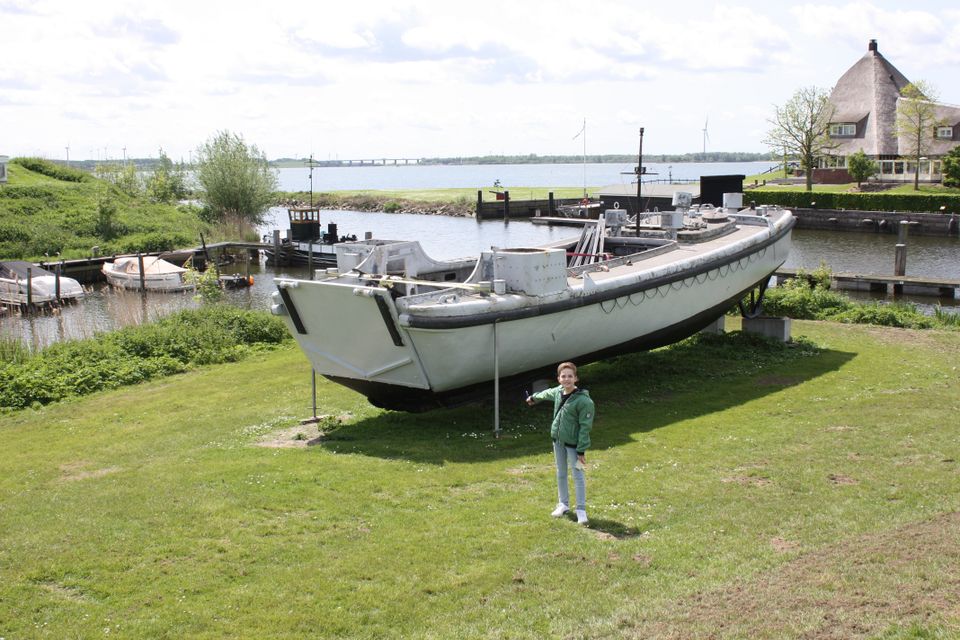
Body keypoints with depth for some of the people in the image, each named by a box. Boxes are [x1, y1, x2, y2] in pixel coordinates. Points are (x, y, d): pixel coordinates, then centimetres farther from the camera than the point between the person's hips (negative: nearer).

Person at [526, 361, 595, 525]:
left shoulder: (583, 400, -22)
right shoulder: (558, 392, -1)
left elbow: (585, 427, -19)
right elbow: (547, 393, 25)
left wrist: (581, 450, -19)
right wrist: (534, 398, 43)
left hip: (573, 443, -7)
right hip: (558, 440, 7)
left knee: (578, 476, -1)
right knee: (561, 474, 17)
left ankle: (581, 510, 7)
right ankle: (564, 504, 31)